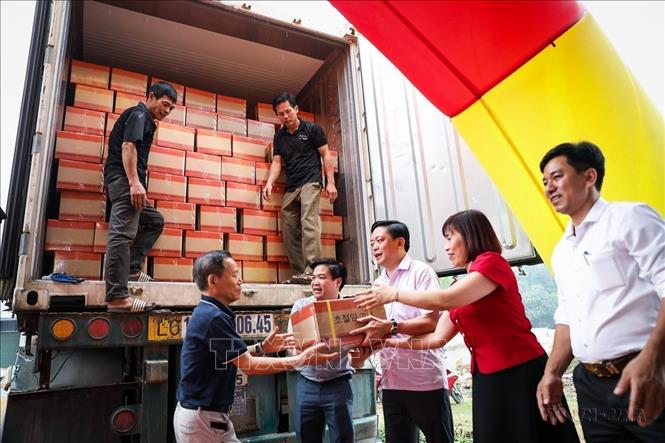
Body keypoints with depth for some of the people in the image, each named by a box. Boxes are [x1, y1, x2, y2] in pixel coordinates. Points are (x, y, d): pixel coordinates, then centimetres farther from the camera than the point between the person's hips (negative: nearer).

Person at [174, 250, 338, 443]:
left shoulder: (209, 313, 7)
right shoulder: (212, 317, -24)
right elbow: (249, 365, -22)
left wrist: (262, 348, 7)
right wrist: (302, 359, -18)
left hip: (211, 415, 9)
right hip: (200, 417, -9)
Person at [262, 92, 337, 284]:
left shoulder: (312, 129, 3)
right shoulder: (279, 136, 15)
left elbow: (326, 155, 2)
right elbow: (277, 162, 10)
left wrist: (330, 182, -7)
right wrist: (269, 183, -8)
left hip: (310, 183, -6)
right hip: (290, 188, 6)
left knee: (308, 222, -21)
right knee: (290, 231, 1)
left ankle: (311, 271, -26)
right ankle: (298, 273, 5)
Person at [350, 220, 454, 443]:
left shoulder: (421, 272, -5)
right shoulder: (377, 284, 14)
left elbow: (431, 321, -16)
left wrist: (391, 327, -27)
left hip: (425, 378, -6)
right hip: (391, 381, 6)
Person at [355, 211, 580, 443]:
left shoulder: (492, 263, -11)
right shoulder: (463, 289, 13)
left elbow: (446, 299, -24)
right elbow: (438, 337, 13)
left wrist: (395, 293, -14)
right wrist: (393, 341, 7)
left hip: (522, 373, -8)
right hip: (488, 379, 8)